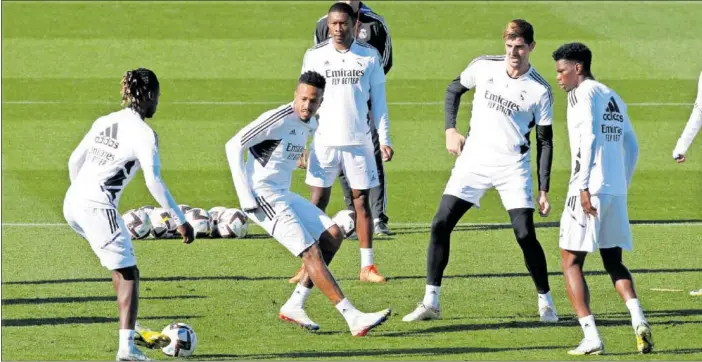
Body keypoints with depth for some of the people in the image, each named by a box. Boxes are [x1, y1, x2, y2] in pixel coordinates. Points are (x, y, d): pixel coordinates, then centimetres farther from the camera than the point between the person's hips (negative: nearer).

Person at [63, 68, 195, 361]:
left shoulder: (104, 122, 14)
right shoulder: (143, 134, -8)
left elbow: (74, 161, 20)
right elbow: (154, 182, -16)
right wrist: (180, 220, -11)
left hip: (72, 204, 8)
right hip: (98, 208, -8)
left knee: (123, 267, 23)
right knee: (127, 273, -1)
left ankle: (132, 330, 23)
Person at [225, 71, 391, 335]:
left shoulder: (311, 125, 11)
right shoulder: (279, 119, -15)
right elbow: (234, 146, -16)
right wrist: (246, 196, -18)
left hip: (284, 195, 9)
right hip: (263, 196, -9)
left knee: (332, 236, 3)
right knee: (311, 251, -16)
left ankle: (294, 306, 6)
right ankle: (353, 318, -19)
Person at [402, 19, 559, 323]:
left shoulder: (539, 90, -9)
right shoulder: (484, 67, -5)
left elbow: (545, 142, -3)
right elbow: (454, 89, 15)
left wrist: (544, 190, -5)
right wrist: (450, 130, 5)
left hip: (513, 168, -2)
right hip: (474, 160, 2)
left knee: (525, 235, -11)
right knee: (441, 224, -5)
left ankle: (545, 301, 8)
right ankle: (430, 302, 2)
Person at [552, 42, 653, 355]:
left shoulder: (583, 93, -5)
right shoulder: (613, 98, 19)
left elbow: (591, 137, -18)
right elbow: (631, 147, 22)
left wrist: (584, 186, -21)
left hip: (589, 190, -7)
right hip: (616, 190, 7)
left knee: (571, 260, 1)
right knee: (613, 261, 15)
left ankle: (591, 337, -10)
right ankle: (638, 320, -8)